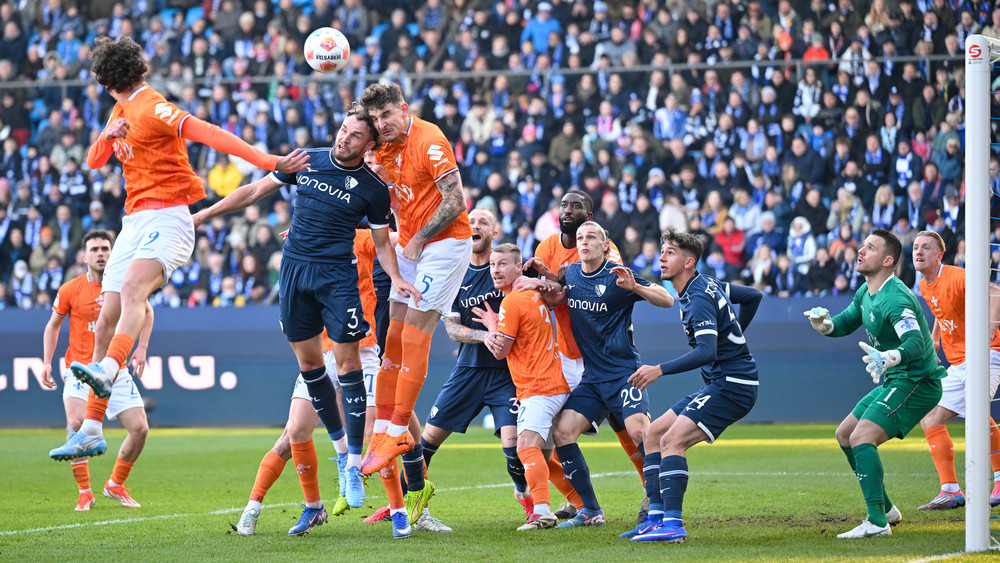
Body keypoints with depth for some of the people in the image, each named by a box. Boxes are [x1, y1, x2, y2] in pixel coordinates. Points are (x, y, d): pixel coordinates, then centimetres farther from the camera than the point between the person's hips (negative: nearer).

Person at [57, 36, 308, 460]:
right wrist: (108, 136, -3)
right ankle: (90, 430, 7)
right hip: (134, 222, 8)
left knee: (132, 288, -35)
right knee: (106, 322, 3)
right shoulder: (122, 111, 18)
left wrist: (270, 163, -28)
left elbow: (209, 134, -19)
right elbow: (94, 162, 21)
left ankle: (107, 370, -58)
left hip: (166, 218, -8)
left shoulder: (152, 108, -10)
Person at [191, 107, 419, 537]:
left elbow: (382, 243, 6)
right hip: (294, 270, 4)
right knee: (308, 361, 5)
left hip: (338, 275, -3)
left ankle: (354, 460, -8)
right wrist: (203, 214, 12)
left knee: (348, 361, -11)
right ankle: (340, 442, 18)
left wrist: (396, 278, -14)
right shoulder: (308, 161, 4)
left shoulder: (373, 190, -3)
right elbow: (256, 191, 12)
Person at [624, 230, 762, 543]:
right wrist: (732, 334, 29)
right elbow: (753, 296, 24)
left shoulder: (700, 299, -18)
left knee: (672, 440, -22)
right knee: (653, 434, 9)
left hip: (732, 385, -10)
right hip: (719, 384, 10)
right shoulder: (707, 285, 11)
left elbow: (706, 352, -31)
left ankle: (673, 526, -28)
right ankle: (657, 518, 4)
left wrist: (660, 370, -35)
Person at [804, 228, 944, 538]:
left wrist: (890, 357, -58)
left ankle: (877, 522, -28)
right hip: (895, 382, 11)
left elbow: (915, 342, -37)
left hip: (916, 382, -11)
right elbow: (846, 322, 23)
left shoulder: (895, 299, -24)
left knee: (861, 437, -24)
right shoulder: (866, 293, 7)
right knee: (845, 434, 17)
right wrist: (825, 324, 0)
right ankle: (885, 509, 26)